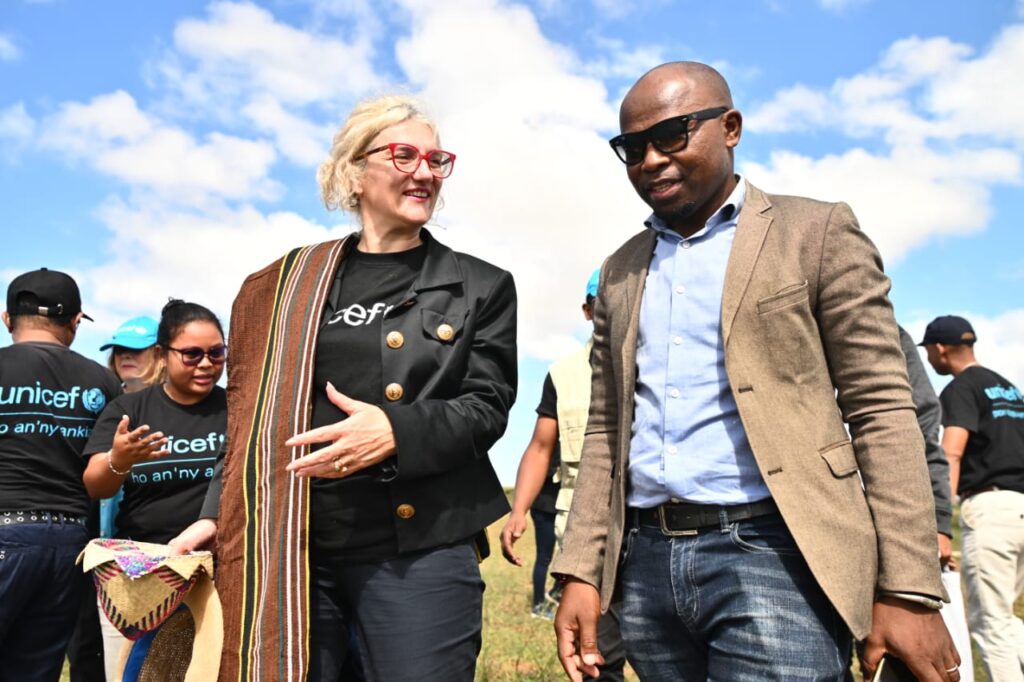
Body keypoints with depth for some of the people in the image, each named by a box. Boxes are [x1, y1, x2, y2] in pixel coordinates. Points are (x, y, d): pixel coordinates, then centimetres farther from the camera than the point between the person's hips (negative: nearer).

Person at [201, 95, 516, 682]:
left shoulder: (483, 286, 6)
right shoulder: (292, 283, 10)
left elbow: (488, 406, -2)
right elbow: (254, 412, 12)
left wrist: (396, 431, -20)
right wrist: (218, 517, 2)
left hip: (422, 550, -1)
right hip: (292, 547, 2)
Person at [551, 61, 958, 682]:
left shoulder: (817, 232, 0)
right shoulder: (621, 272, 13)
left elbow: (881, 411, -5)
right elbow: (606, 429, 12)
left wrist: (909, 589, -11)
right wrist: (582, 572, 5)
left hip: (771, 552, -4)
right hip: (646, 560, 5)